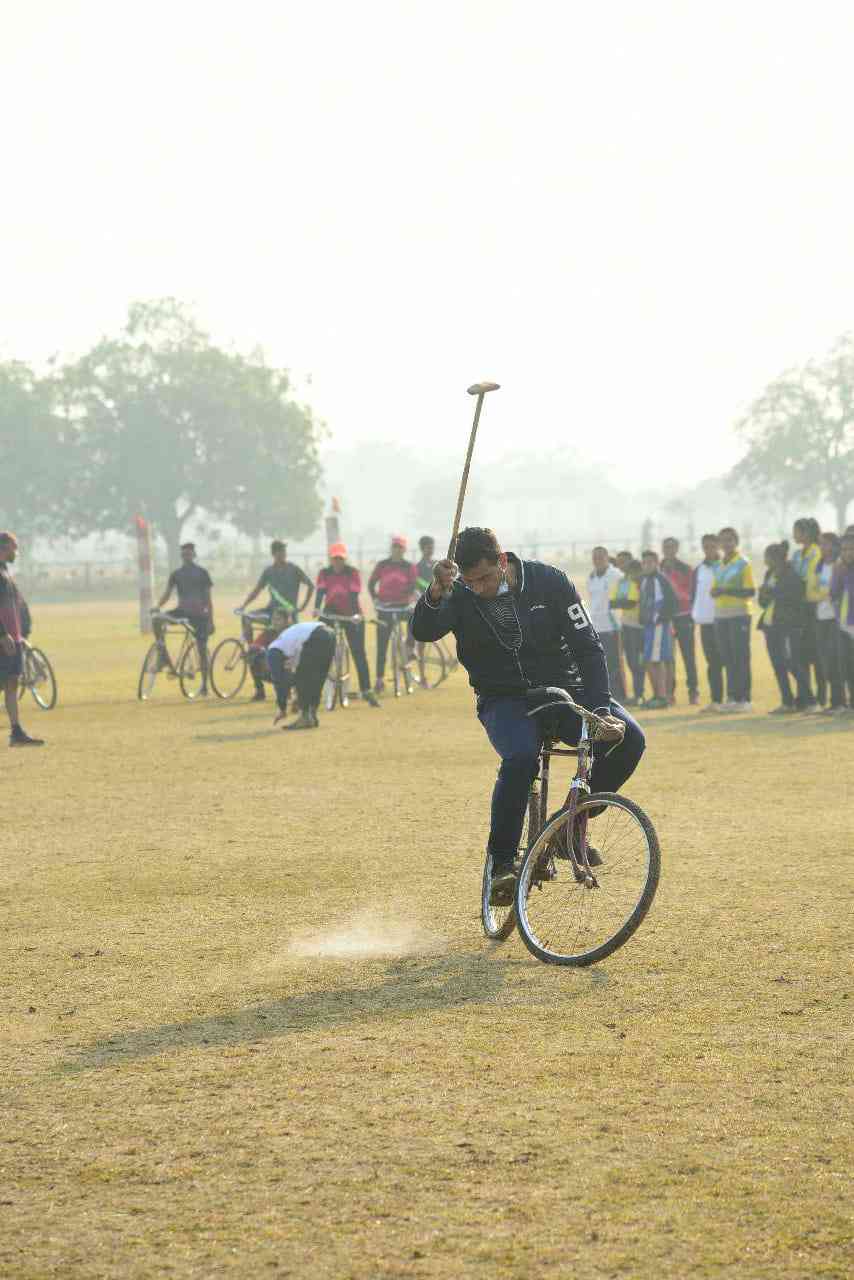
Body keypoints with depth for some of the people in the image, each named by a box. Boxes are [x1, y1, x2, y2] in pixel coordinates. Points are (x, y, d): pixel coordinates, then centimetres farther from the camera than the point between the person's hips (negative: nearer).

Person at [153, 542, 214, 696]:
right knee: (157, 620, -23)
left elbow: (208, 598, 2)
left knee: (202, 649, -2)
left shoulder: (202, 573, 2)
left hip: (199, 614, -3)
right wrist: (157, 607, -16)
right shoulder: (176, 574, 9)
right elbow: (167, 594, 3)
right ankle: (164, 657, -17)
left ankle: (204, 685, 7)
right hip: (182, 611, 3)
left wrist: (210, 621, -4)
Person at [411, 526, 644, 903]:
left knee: (627, 738, -24)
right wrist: (436, 592, -50)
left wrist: (601, 709, -22)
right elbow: (423, 631, -29)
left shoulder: (550, 582, -9)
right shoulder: (461, 597, -9)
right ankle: (502, 862, -19)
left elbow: (588, 647, -9)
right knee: (520, 758, -35)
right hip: (505, 700, -2)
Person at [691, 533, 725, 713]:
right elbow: (694, 594, 17)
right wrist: (694, 612, 4)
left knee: (722, 660, -4)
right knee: (712, 662, 7)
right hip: (705, 621, 5)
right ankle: (715, 700, 10)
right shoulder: (699, 570, 15)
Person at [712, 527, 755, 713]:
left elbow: (750, 591, -9)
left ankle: (744, 698, -7)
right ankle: (732, 696, 10)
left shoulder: (743, 563, -3)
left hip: (739, 615, -6)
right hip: (720, 616, 6)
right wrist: (715, 591, -5)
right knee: (727, 658, 6)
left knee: (740, 657, -7)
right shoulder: (718, 565, 16)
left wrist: (728, 591, -18)